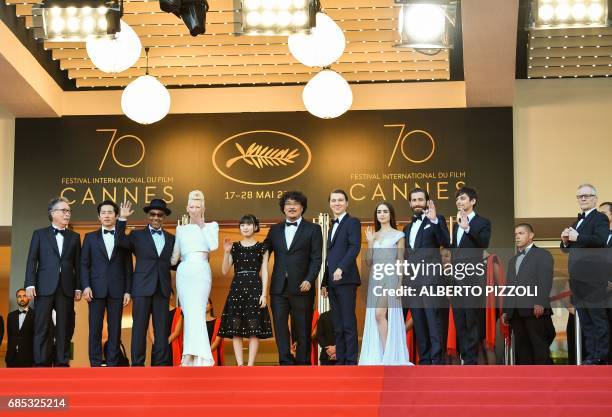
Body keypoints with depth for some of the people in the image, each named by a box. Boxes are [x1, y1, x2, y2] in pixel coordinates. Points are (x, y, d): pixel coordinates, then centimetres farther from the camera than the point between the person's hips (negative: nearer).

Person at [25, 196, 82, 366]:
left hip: (66, 288, 2)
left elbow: (77, 264, 10)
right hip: (45, 287, -2)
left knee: (65, 328, 1)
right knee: (42, 327, -2)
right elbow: (32, 261, 2)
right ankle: (41, 363, 0)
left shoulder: (74, 237, 14)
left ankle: (62, 362, 6)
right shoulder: (39, 234, 9)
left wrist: (78, 287, 2)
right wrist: (30, 284, -7)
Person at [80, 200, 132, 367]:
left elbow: (128, 267, 8)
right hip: (96, 289, 0)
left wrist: (128, 291, 0)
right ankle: (95, 364, 1)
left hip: (117, 290, 0)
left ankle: (112, 364, 2)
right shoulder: (90, 237, 12)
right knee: (95, 328, -1)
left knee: (115, 329, 0)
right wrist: (86, 286, -7)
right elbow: (84, 264, 6)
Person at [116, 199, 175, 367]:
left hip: (162, 289, 3)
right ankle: (137, 364, 1)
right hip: (142, 288, -3)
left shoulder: (171, 239, 15)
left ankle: (161, 364, 5)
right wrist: (122, 219, -18)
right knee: (139, 327, -2)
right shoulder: (137, 235, 7)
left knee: (162, 328, 2)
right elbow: (120, 241, -11)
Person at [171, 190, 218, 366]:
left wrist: (202, 225, -3)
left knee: (195, 312, -15)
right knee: (190, 313, -1)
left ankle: (191, 356, -21)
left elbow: (213, 246, -8)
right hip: (184, 272, 3)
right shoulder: (181, 229, 18)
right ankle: (195, 354, 0)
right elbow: (175, 257, 19)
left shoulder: (211, 226, 12)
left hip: (201, 272, -3)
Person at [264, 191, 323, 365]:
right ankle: (285, 362, 3)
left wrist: (309, 280, -14)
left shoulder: (313, 229, 4)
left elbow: (316, 258, -2)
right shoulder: (275, 230, 15)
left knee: (302, 328, 3)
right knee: (280, 325, -2)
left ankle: (303, 363, 11)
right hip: (279, 287, 3)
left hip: (301, 287, -3)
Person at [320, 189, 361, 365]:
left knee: (348, 323, -8)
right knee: (338, 325, 7)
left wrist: (341, 268, -26)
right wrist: (325, 283, 16)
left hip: (346, 279, -8)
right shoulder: (333, 226, 24)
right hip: (333, 282, 8)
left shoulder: (352, 222, 0)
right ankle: (340, 361, 9)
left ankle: (351, 362, -7)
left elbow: (355, 247, -15)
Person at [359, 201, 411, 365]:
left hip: (390, 278, -5)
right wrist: (370, 242, 1)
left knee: (380, 314, -16)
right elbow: (369, 262, 12)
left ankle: (389, 356, -10)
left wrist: (399, 284, -10)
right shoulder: (373, 235, 15)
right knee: (375, 317, 1)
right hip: (375, 279, 5)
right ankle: (380, 356, 5)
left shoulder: (398, 235, 2)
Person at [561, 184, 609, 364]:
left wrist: (577, 237, -20)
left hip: (593, 278, -8)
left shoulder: (600, 219, -5)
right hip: (577, 278, 8)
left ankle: (601, 357, 0)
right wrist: (565, 240, 1)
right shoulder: (577, 221, 21)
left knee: (598, 318, -4)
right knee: (584, 320, 10)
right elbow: (567, 249, 22)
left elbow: (601, 241, -23)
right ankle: (591, 355, 15)